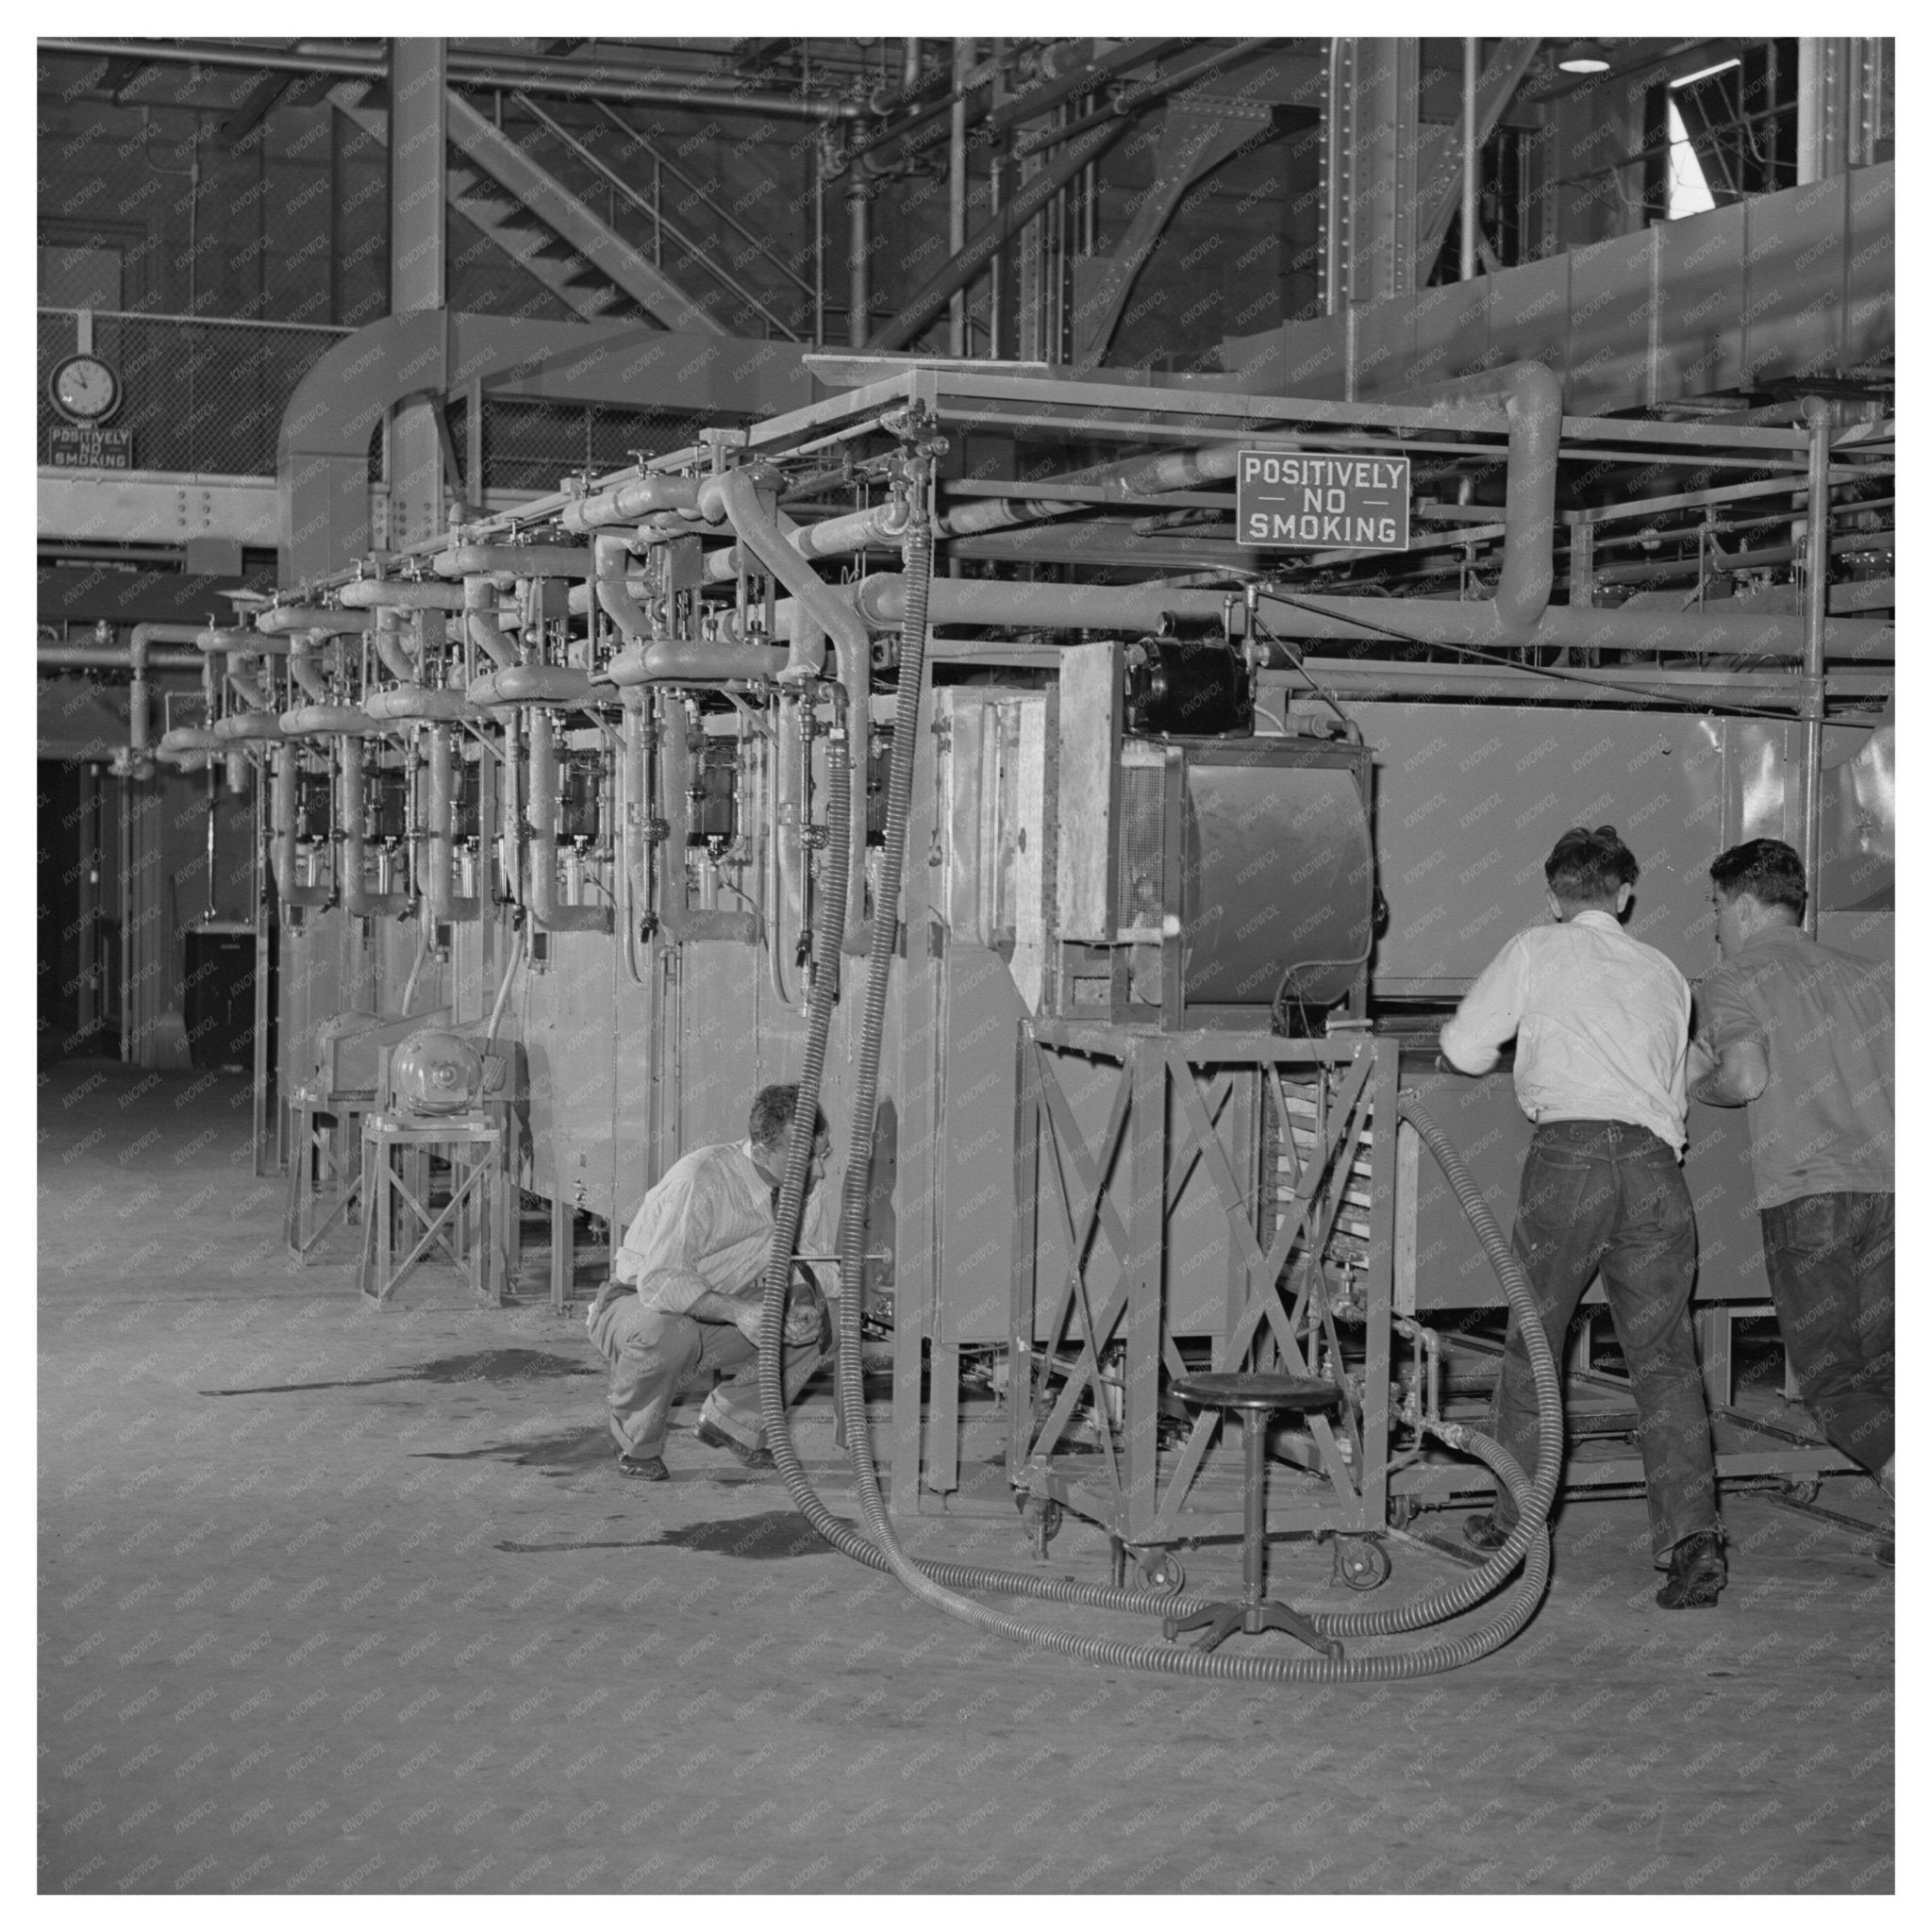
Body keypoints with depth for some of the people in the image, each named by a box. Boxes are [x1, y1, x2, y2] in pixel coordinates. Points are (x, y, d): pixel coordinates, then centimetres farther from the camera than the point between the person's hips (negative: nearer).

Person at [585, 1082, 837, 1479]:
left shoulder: (810, 1187, -10)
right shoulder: (699, 1180, -31)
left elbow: (796, 1267, 0)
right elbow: (659, 1283, -35)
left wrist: (804, 1302, -23)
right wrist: (736, 1310, -45)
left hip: (718, 1318, 6)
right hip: (636, 1304, -6)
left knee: (819, 1327, -14)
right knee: (666, 1334, -40)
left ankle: (732, 1421, 7)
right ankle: (636, 1442, -9)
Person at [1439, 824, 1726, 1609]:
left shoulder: (1536, 951, 11)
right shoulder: (1665, 973, 23)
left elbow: (1464, 1049, 11)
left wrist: (1523, 1038, 31)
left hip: (1570, 1150, -3)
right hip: (1655, 1158, 3)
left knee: (1532, 1341, 11)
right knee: (1664, 1354, 0)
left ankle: (1514, 1520, 18)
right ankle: (1690, 1533, -13)